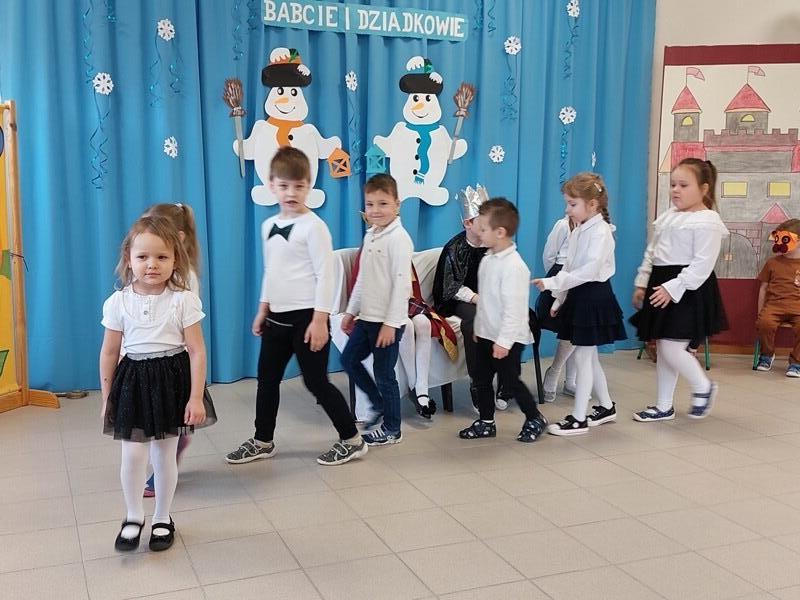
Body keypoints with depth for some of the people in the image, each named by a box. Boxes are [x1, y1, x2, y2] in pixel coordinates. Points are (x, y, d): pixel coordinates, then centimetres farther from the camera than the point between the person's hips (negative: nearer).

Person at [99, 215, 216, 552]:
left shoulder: (184, 300, -9)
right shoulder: (118, 302, -3)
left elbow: (197, 351, -7)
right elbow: (109, 353, 5)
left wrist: (196, 398, -10)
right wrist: (107, 398, 7)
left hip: (172, 379, -1)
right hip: (134, 381, 1)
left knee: (165, 455, 9)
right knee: (133, 454, -3)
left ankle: (162, 518, 28)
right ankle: (134, 516, 22)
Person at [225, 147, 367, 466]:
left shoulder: (313, 226, -14)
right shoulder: (268, 226, 9)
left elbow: (325, 275, -16)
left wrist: (319, 320, -19)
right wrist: (262, 309, 18)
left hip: (306, 316, -7)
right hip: (277, 317, 8)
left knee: (316, 382, -1)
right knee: (267, 379, 14)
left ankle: (352, 440, 13)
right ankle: (262, 441, 29)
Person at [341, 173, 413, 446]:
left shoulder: (398, 238, -15)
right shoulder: (370, 235, 10)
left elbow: (401, 283, -19)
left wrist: (391, 323, -20)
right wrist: (351, 311, 18)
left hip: (387, 320, -8)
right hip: (366, 317, 8)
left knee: (384, 374, 1)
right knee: (349, 359, 15)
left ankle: (391, 429, 17)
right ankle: (379, 404, 32)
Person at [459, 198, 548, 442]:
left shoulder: (514, 266, -23)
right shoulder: (487, 259, 6)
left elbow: (513, 308, -24)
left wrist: (504, 340, -24)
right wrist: (479, 327, 18)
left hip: (507, 338, -9)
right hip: (486, 334, 9)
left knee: (509, 380, 1)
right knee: (481, 378, 12)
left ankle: (535, 418, 20)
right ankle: (486, 422, 25)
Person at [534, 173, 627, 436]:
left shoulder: (601, 231, -16)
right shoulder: (578, 232, 11)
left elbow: (589, 270, -25)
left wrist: (552, 283, -27)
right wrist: (560, 299, 15)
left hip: (594, 296, -9)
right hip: (578, 296, 9)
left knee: (582, 356, -5)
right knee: (589, 356, 15)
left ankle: (579, 418, 1)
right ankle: (606, 407, 30)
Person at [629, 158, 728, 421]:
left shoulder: (707, 221, -13)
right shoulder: (668, 216, 13)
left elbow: (702, 265, -19)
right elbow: (651, 253, 18)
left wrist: (673, 288, -23)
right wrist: (642, 283, 13)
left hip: (687, 290, -8)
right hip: (662, 286, 9)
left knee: (671, 349, -12)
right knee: (663, 350, 12)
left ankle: (704, 386, 15)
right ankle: (664, 407, 23)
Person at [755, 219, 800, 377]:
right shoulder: (772, 263, 14)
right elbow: (763, 288, 16)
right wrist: (760, 312, 10)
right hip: (774, 304, 1)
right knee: (764, 323, -31)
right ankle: (767, 355, -1)